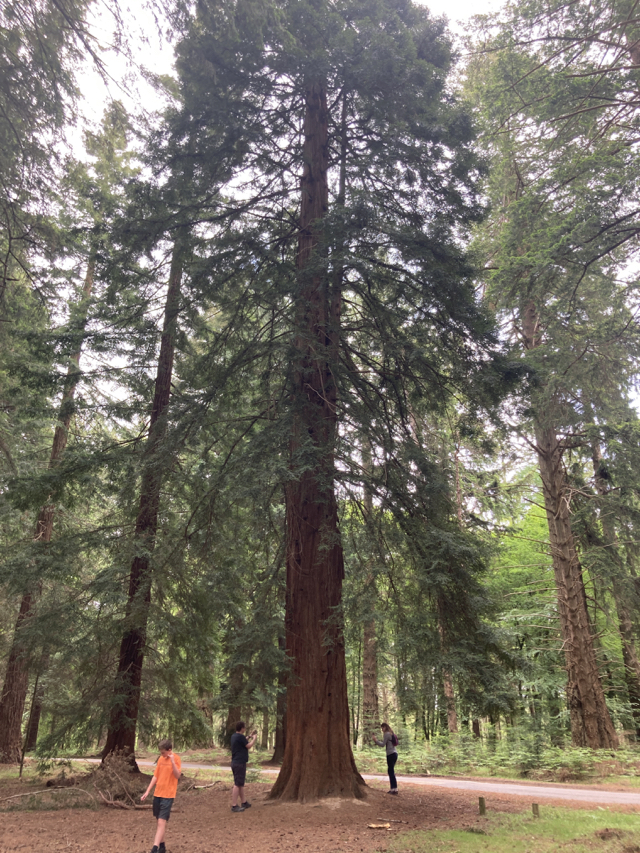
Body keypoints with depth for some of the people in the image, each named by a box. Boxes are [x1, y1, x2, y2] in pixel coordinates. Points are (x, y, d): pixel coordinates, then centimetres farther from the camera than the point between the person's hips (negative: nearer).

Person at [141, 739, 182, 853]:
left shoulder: (176, 758, -12)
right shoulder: (161, 759, 7)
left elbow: (177, 776, -21)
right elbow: (156, 776, 13)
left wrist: (172, 761, -31)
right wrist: (147, 791, 8)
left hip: (168, 795, -7)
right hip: (157, 794, 7)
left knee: (161, 822, -11)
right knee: (159, 820, 13)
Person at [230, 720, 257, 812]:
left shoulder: (234, 736, 10)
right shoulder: (240, 737, -19)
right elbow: (249, 746, -10)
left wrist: (250, 737, 22)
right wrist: (254, 738, 4)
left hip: (235, 762, 10)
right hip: (240, 763, -10)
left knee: (240, 783, 18)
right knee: (237, 784, -5)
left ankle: (243, 802, 28)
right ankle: (234, 805, -3)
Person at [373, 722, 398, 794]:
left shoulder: (386, 734, -7)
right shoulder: (391, 733, 19)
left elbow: (383, 744, -9)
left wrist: (376, 741, 0)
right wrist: (377, 742, 17)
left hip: (390, 754, -9)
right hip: (394, 753, 9)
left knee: (391, 771, -7)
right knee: (391, 771, 11)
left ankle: (395, 788, -8)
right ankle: (392, 788, 13)